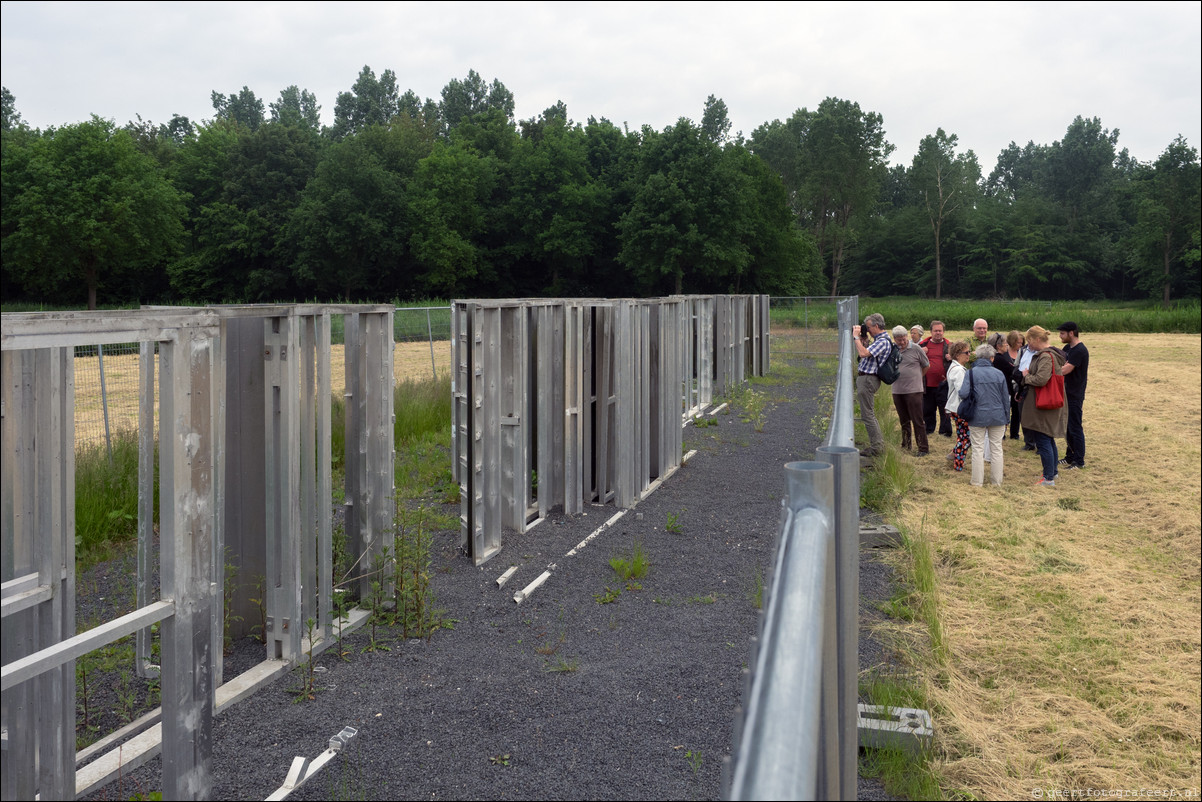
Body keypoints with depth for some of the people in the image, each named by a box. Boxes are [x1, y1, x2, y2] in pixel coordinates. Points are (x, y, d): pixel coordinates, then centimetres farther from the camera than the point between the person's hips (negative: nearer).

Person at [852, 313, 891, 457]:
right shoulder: (878, 340, 16)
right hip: (865, 378, 11)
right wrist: (861, 338, 14)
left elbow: (863, 353, -28)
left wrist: (856, 337, -17)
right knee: (869, 414, 16)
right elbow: (866, 351, 25)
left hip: (868, 379, -11)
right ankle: (879, 444, 21)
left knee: (867, 414, -7)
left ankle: (876, 447, -4)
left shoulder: (883, 341, -18)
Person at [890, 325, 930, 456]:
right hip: (897, 390, 4)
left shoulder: (916, 348, -4)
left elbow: (926, 366, 7)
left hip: (913, 391, -4)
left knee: (917, 421, -4)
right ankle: (906, 445, 25)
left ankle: (923, 448, 1)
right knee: (904, 421, 14)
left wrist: (916, 377, 11)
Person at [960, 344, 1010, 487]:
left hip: (978, 417, -2)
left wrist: (959, 390, 5)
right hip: (997, 416, 2)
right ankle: (997, 480, 16)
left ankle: (977, 481, 13)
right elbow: (1006, 398, 5)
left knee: (978, 449, 7)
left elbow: (963, 393, -19)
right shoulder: (1000, 374, -1)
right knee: (996, 448, 10)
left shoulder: (971, 372, -9)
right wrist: (1006, 418, 14)